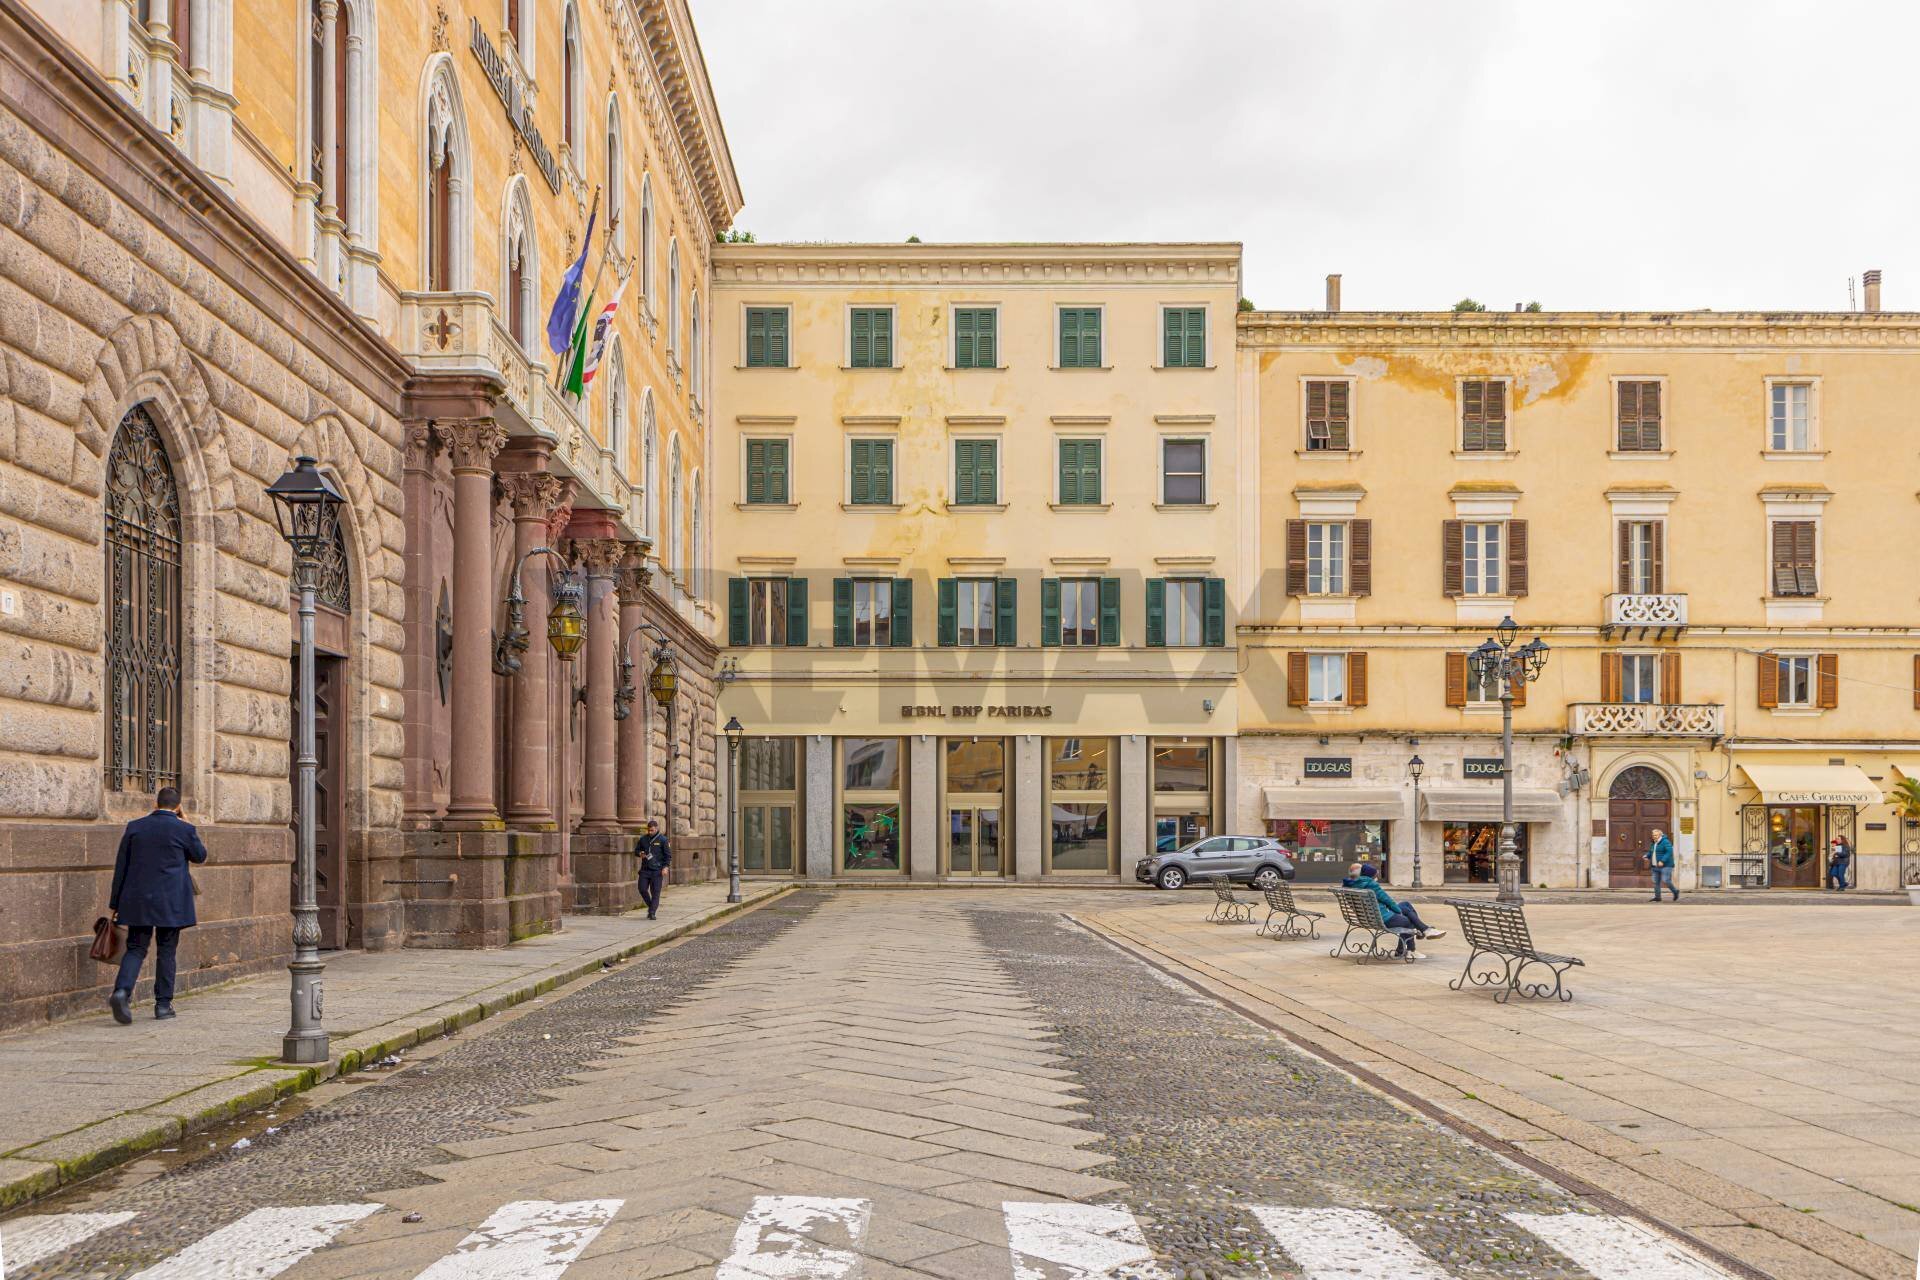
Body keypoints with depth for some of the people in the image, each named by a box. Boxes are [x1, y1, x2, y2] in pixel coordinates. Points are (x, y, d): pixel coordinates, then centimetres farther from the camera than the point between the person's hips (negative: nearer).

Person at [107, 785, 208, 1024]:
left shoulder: (134, 827, 2)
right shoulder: (184, 830, -7)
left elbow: (121, 866, 6)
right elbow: (200, 855, 10)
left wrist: (114, 903, 12)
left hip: (137, 901, 2)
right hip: (171, 903, -2)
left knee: (135, 948, 7)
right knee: (166, 951, 8)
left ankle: (122, 991, -16)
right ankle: (163, 1003, 11)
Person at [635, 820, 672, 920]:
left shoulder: (662, 839, -2)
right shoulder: (643, 839, 8)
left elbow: (668, 855, -1)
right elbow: (636, 850, 20)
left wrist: (665, 867, -12)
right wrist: (640, 853, -4)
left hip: (657, 870, -4)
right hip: (645, 869, 4)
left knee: (655, 892, -6)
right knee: (642, 889, -2)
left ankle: (652, 913, -5)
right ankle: (651, 906, 20)